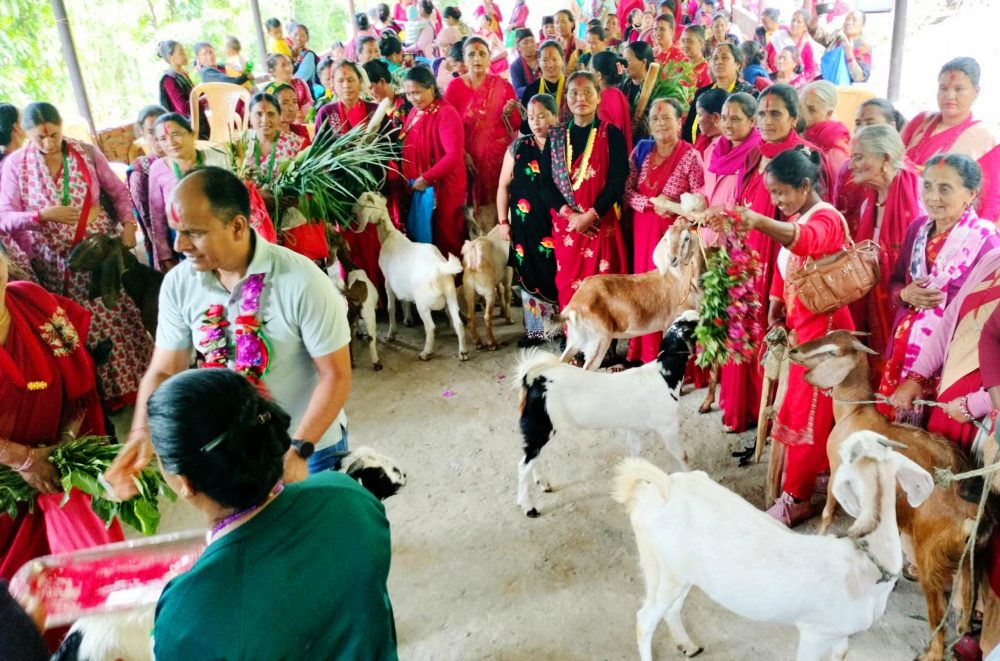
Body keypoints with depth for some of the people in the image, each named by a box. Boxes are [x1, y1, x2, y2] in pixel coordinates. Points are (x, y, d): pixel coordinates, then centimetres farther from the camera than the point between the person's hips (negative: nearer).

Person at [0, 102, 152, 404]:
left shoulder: (87, 153, -3)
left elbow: (118, 192, 5)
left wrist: (128, 225, -8)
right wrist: (43, 214, -22)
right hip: (57, 260, 0)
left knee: (121, 314, 6)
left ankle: (137, 378, 23)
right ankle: (107, 392, 17)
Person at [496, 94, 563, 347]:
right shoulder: (518, 147, 6)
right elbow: (504, 186, 8)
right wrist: (503, 221, 4)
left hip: (557, 224, -2)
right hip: (526, 225, 2)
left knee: (559, 274, -1)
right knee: (530, 274, 7)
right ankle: (536, 329, 18)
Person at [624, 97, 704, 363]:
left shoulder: (690, 156, -8)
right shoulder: (641, 149, 5)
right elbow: (627, 191, 2)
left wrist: (673, 205, -22)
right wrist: (652, 202, -13)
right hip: (644, 229, 5)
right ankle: (643, 351, 20)